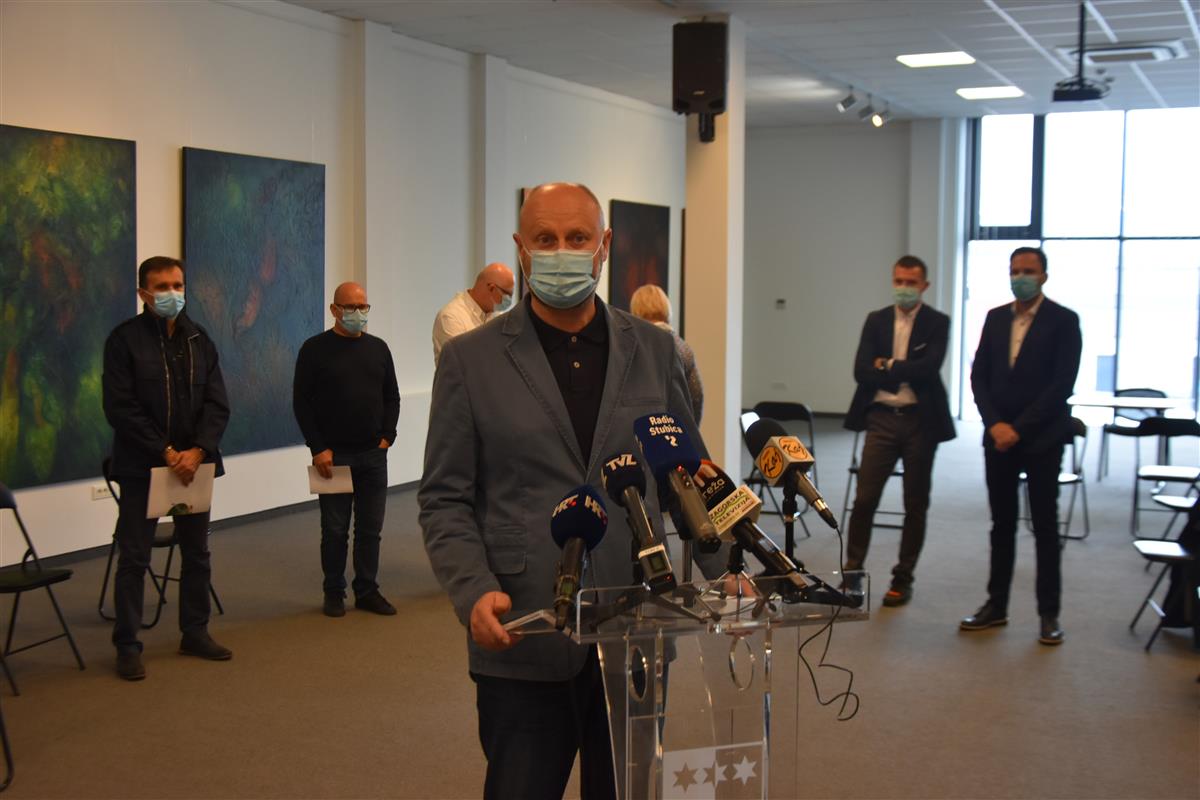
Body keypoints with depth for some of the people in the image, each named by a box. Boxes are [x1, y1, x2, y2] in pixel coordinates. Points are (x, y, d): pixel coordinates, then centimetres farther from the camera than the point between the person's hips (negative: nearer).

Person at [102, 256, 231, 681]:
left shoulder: (198, 339, 8)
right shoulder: (125, 339, -6)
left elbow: (217, 404, 4)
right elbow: (120, 407, -12)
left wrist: (198, 450, -12)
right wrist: (166, 452, -16)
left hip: (194, 462, 5)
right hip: (142, 466, -5)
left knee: (197, 553, 13)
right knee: (133, 558, 0)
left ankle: (195, 632, 25)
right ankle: (127, 646, 8)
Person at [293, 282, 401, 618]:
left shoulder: (378, 348, 10)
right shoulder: (315, 349, -2)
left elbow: (392, 397, 15)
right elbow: (301, 402, -4)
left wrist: (386, 436, 2)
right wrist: (318, 448, -9)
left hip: (373, 454, 3)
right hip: (333, 454, -3)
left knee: (370, 527, 7)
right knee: (334, 529, 4)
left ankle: (367, 591, 16)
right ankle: (333, 592, 15)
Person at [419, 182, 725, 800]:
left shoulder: (653, 349, 7)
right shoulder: (471, 359, 0)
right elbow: (444, 499, -1)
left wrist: (725, 573, -1)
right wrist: (474, 592, -16)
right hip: (523, 637, -2)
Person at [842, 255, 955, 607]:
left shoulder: (937, 322, 0)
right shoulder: (876, 320, 8)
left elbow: (928, 367, -16)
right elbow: (862, 370, -3)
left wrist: (887, 367, -8)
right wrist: (904, 375, -10)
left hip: (920, 420, -1)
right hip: (881, 418, 2)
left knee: (915, 504, 7)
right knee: (864, 499, -3)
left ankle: (903, 578, 17)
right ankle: (852, 570, 8)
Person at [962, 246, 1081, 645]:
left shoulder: (1063, 321, -5)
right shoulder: (995, 318, 10)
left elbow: (1062, 384, -12)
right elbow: (979, 375, 7)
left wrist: (1019, 428, -14)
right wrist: (994, 424, -7)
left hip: (1041, 438, -4)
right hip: (998, 435, 5)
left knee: (1045, 526, 2)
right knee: (1002, 523, 10)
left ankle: (1049, 614, 8)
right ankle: (996, 606, 17)